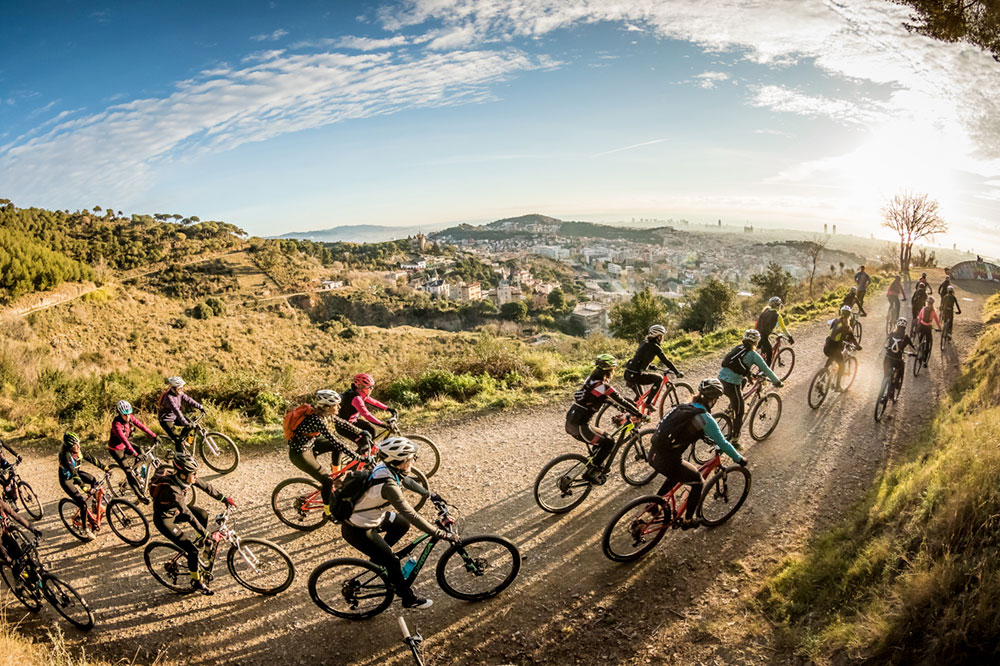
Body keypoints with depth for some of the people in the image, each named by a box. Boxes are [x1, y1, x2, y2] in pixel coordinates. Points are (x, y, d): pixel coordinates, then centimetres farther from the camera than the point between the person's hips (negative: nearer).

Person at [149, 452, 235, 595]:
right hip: (164, 520, -8)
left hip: (176, 510, 8)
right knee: (192, 549, -9)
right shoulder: (172, 490, -37)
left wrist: (224, 499, -4)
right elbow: (189, 516, -36)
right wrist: (206, 534, -32)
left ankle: (203, 545, 16)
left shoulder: (184, 477, -17)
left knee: (203, 515, -8)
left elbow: (205, 487, -3)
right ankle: (196, 582, 11)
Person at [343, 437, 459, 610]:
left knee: (402, 524, 20)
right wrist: (442, 534, -30)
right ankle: (409, 599, 25)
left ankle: (378, 557, 35)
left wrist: (431, 494, 20)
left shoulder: (385, 467, -9)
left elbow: (407, 482, 12)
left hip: (370, 516, 9)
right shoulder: (388, 485, -35)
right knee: (392, 561, 4)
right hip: (358, 531, -8)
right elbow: (412, 516, -34)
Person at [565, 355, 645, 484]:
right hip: (579, 427, -9)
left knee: (602, 439, 25)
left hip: (570, 423, 9)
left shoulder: (590, 380, 11)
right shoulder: (604, 387, -14)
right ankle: (590, 473, 6)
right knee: (609, 442, 5)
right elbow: (623, 403, -6)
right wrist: (640, 415, 7)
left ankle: (596, 467, 34)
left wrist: (620, 408, 33)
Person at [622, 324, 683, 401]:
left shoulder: (644, 343, 15)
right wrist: (677, 372, -1)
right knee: (659, 379, 1)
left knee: (640, 397, 24)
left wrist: (650, 366, 42)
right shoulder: (655, 347, -10)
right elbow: (666, 361, -8)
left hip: (628, 373, 9)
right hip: (635, 375, -9)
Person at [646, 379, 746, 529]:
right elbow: (723, 443, -1)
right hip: (668, 461, -7)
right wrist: (740, 459, 14)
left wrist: (712, 440, 41)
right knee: (697, 482, 20)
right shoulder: (705, 418, -10)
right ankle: (687, 520, 31)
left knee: (676, 475, 36)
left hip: (653, 454, 7)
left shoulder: (683, 407, 12)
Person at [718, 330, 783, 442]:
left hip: (721, 378, 7)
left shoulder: (737, 348, 16)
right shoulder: (753, 354, -3)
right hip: (732, 383, -7)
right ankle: (735, 440, 9)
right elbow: (766, 370, 4)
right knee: (739, 412, 5)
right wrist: (777, 382, 18)